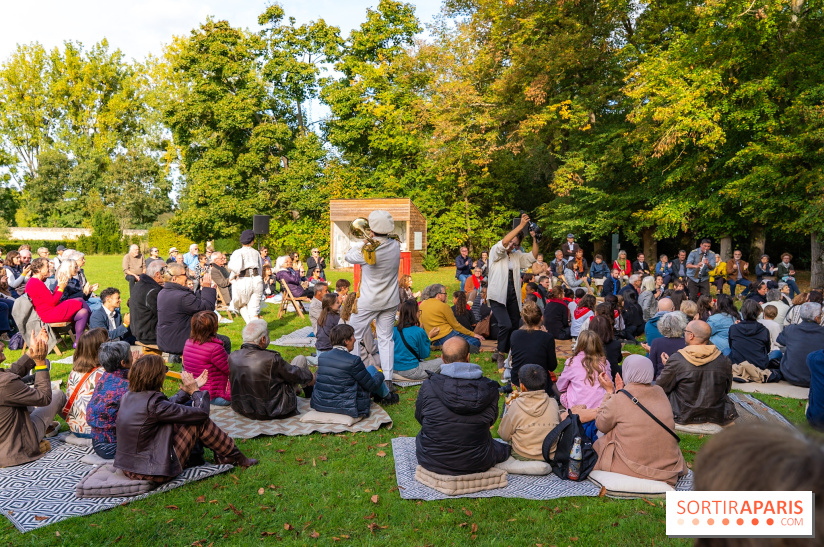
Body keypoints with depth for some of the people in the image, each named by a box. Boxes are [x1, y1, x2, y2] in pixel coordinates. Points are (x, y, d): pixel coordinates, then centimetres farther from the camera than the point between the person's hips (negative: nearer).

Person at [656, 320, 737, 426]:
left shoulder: (676, 360, -19)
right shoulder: (724, 361, -9)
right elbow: (727, 389, 7)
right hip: (718, 416, 3)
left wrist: (666, 366, 12)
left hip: (684, 417, -3)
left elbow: (661, 387, -6)